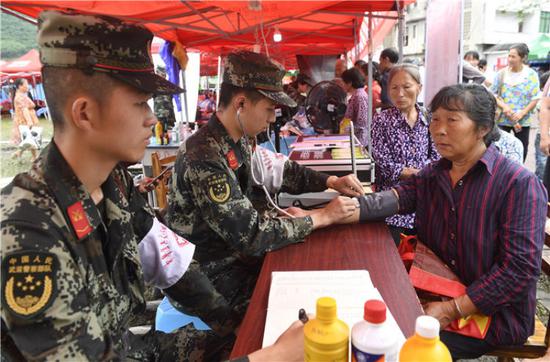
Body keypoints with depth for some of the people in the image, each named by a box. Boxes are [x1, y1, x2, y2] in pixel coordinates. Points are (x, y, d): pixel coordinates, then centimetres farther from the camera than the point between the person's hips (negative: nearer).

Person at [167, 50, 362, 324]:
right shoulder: (204, 158, -30)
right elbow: (252, 236, -30)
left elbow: (279, 170, 12)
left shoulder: (240, 140, -3)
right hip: (219, 275, -7)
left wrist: (331, 182, -2)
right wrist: (322, 217, -22)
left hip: (240, 250, 8)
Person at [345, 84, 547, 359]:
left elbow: (521, 268, -22)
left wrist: (452, 310, -24)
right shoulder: (432, 175, 2)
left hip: (494, 314, -5)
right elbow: (390, 200, -15)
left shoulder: (519, 184, -16)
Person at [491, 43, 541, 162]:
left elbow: (535, 98, -3)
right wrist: (503, 106, -15)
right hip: (502, 118, 0)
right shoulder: (501, 73, -1)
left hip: (523, 120, 0)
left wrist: (522, 113, -16)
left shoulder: (531, 74, -3)